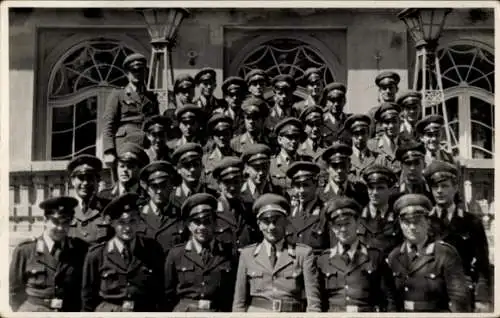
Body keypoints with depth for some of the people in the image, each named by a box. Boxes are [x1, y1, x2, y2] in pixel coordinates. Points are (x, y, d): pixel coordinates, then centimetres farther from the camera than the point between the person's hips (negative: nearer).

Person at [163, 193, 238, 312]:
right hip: (183, 312, 0)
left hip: (218, 313, 0)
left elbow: (237, 295, 6)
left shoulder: (229, 254, 3)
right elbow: (168, 294, 11)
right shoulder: (176, 254, 5)